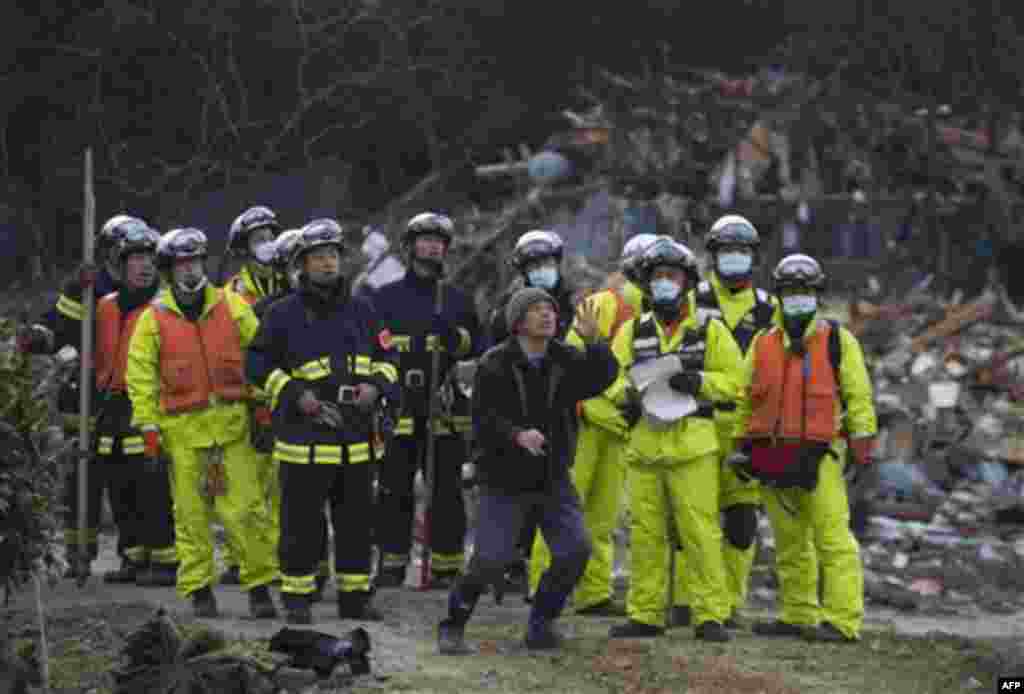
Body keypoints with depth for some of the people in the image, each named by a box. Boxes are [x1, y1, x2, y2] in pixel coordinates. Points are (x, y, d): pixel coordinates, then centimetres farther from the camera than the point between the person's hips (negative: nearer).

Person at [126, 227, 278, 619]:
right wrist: (148, 426, -3)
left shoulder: (231, 307, 6)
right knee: (191, 513, 3)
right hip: (182, 428, 0)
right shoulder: (153, 319, 3)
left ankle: (260, 585, 3)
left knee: (244, 508, -5)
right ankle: (199, 590, 11)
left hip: (231, 421, 0)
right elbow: (140, 377, 3)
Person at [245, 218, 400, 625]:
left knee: (356, 522, 9)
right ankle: (297, 598, 8)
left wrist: (375, 385, -4)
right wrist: (295, 394, -11)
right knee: (301, 523, -1)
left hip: (356, 437, 4)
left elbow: (387, 358, 17)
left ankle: (355, 597, 18)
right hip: (304, 437, -4)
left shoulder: (361, 310, 11)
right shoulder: (283, 314, -1)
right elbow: (257, 364, 0)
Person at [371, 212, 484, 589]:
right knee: (395, 490, 0)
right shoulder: (386, 297, 11)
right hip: (399, 408, -1)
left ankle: (447, 567, 4)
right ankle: (392, 564, 8)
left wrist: (457, 338, -11)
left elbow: (479, 346, 9)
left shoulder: (458, 300, 14)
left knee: (446, 490, 0)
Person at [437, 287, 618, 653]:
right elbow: (482, 418, -16)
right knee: (490, 561, -11)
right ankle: (452, 626, 9)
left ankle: (541, 624, 11)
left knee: (575, 550, -9)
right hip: (505, 482, -4)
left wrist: (592, 341, -30)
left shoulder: (566, 360, 3)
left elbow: (604, 377, -14)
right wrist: (516, 435, -33)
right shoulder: (494, 365, -9)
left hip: (553, 480, 4)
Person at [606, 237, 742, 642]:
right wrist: (629, 391, -11)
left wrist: (698, 382, -14)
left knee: (700, 532, -8)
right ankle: (645, 615, 13)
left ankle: (710, 615, -6)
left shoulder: (709, 331, 6)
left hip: (692, 446, -4)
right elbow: (611, 378, 11)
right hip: (644, 445, 4)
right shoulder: (632, 332, 15)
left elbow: (733, 380, 2)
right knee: (645, 533, 6)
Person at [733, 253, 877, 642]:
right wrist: (742, 446, 14)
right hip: (772, 457, 5)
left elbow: (858, 396, -1)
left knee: (833, 539, -11)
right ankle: (798, 617, 21)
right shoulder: (762, 345, 12)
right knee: (789, 544, 12)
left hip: (818, 458, -5)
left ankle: (842, 621, -13)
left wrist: (862, 444, -7)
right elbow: (744, 400, 18)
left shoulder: (838, 341, 1)